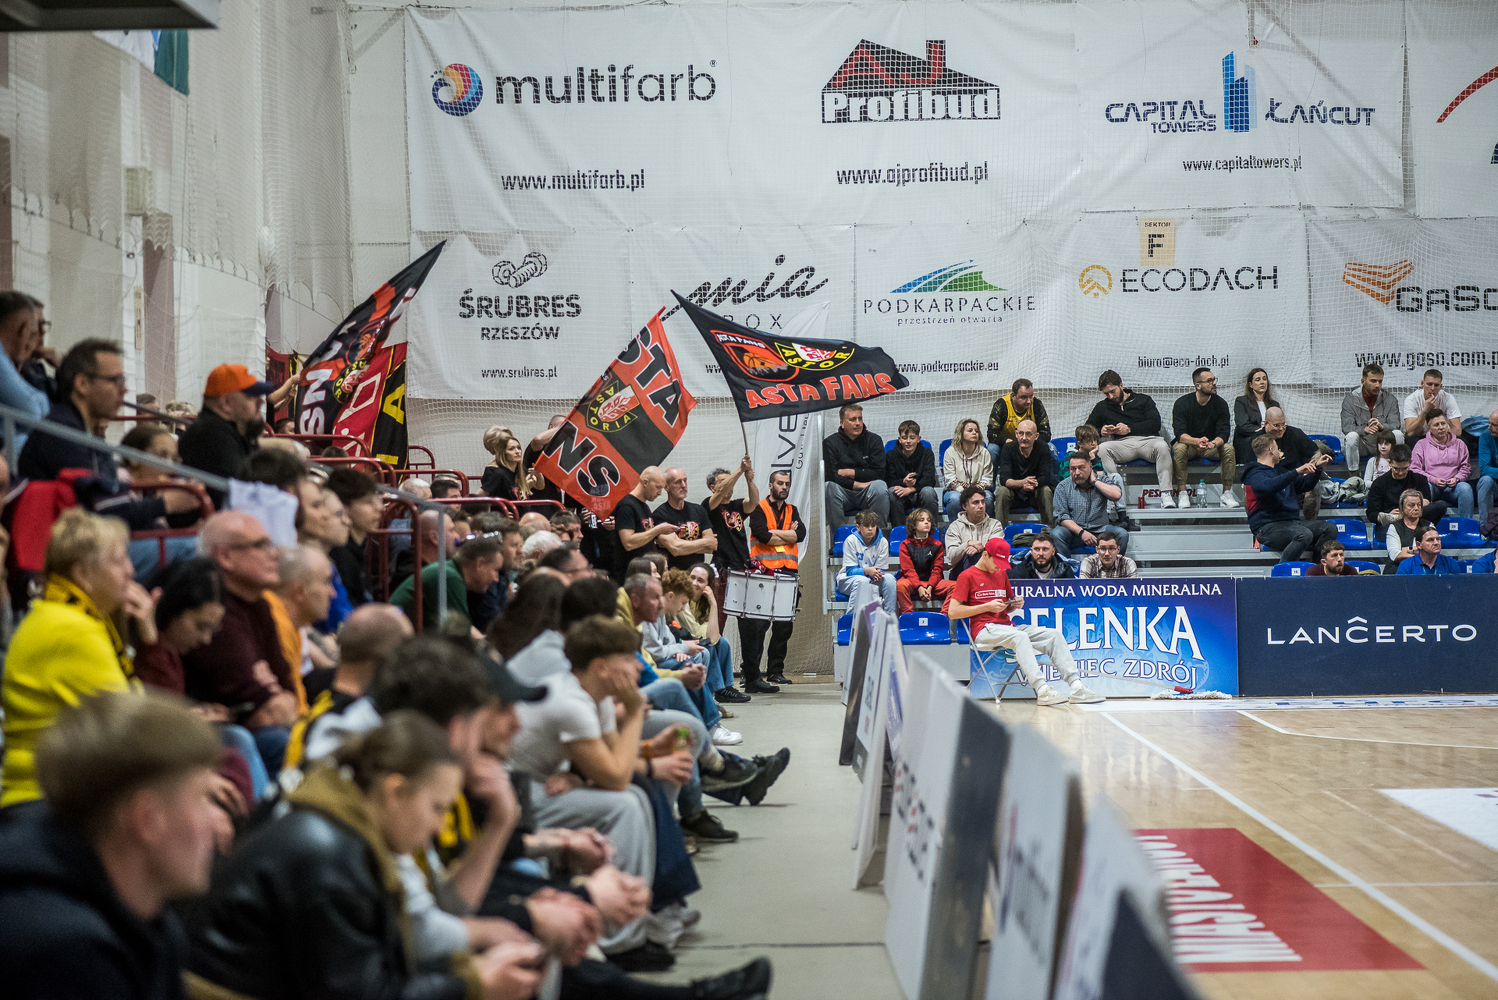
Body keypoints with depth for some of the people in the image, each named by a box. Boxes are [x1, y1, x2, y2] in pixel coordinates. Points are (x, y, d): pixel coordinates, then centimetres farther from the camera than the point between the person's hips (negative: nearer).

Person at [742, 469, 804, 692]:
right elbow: (762, 535, -13)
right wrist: (788, 535, -2)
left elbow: (801, 534, 2)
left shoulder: (792, 511, 19)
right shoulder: (759, 509, 3)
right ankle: (751, 675, -8)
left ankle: (776, 670, 18)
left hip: (787, 572, 5)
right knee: (758, 624, -9)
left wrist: (774, 533, -7)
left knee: (785, 625, 7)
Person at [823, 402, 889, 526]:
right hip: (843, 493, -1)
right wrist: (857, 484, -11)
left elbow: (879, 473, -1)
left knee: (880, 486, -32)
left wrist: (850, 473, -5)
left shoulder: (873, 440, 7)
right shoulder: (830, 442, 4)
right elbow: (830, 475, -8)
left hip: (867, 494, 1)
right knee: (831, 487, -33)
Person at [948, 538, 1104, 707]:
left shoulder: (1002, 574, 22)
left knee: (1054, 634, -11)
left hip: (1007, 626, 7)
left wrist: (1015, 605, 5)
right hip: (984, 629, -7)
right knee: (1020, 637, -37)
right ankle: (1042, 690, -49)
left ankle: (1076, 686, -24)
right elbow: (952, 611, -8)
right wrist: (988, 606, -11)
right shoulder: (967, 576, 1)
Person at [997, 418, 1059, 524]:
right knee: (1002, 491, -30)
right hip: (1014, 491, 0)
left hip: (1035, 492, 0)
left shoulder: (1043, 448, -12)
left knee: (1046, 491, -29)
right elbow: (1004, 479, -23)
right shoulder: (1008, 448, -14)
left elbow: (1045, 477, -18)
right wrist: (1022, 483, -45)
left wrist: (1033, 484, -42)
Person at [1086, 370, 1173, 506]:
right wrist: (1100, 431, -3)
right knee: (1101, 449, -32)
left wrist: (1129, 429, -8)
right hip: (1123, 444, 1)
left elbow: (1155, 423, 3)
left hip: (1147, 440, -1)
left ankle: (1165, 494, -36)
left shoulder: (1143, 400, 18)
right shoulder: (1102, 407, 24)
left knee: (1162, 446, -36)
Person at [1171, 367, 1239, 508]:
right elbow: (1180, 434, -23)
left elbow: (1224, 433, -14)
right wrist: (1197, 441, -44)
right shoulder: (1182, 403, -14)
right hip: (1189, 445, -2)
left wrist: (1214, 443, -38)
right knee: (1179, 448, -34)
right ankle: (1183, 493, -29)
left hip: (1211, 448, 2)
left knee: (1228, 448, -26)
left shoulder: (1220, 404, -6)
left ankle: (1227, 493, -20)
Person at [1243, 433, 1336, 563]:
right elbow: (1270, 486, -32)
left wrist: (1317, 467, 26)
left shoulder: (1279, 471, 26)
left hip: (1291, 522, 10)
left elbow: (1305, 485, 39)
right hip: (1267, 527, -10)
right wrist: (1297, 472, -34)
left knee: (1330, 528, -5)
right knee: (1304, 534, -35)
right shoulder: (1255, 475, -7)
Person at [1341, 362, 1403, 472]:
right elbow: (1346, 427, -12)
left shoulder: (1390, 399, 3)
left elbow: (1395, 425, -8)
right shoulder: (1350, 399, -2)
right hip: (1361, 445, -2)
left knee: (1398, 434, -25)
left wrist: (1382, 426, -32)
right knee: (1351, 436, -33)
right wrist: (1364, 429, -33)